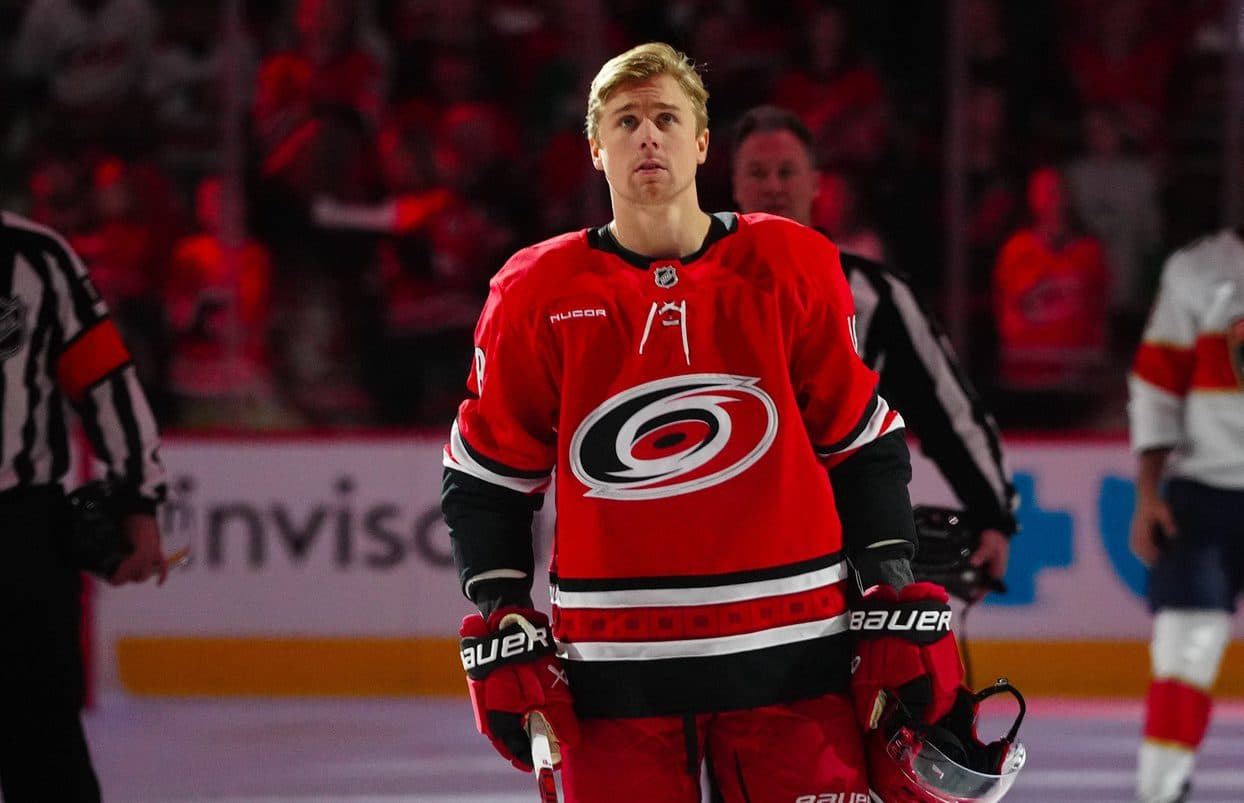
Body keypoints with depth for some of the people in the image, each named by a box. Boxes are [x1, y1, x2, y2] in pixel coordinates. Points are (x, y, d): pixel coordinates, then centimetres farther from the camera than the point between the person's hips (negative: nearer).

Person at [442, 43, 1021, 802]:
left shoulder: (792, 268, 3)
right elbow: (487, 475, 11)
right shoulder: (538, 294, 2)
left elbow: (864, 445, 10)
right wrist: (504, 628, 3)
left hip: (788, 652, 0)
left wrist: (897, 602, 4)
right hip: (613, 667, 0)